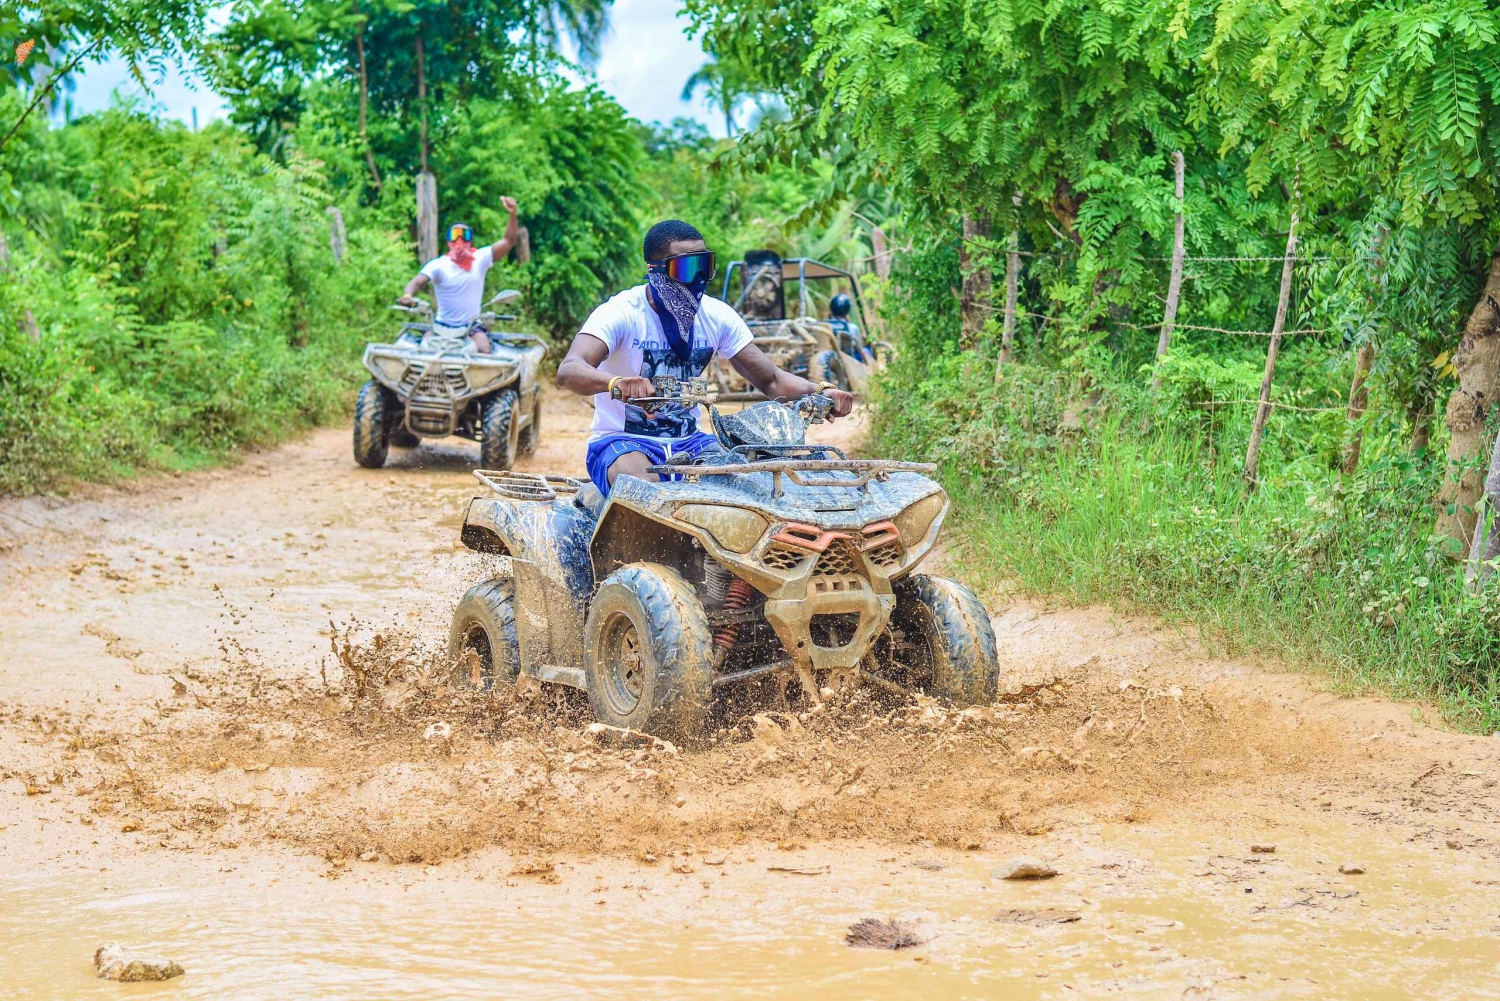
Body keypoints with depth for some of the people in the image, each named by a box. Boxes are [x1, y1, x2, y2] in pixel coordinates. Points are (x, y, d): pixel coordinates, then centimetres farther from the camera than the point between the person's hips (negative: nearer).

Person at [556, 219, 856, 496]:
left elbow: (771, 380, 4)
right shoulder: (621, 313, -15)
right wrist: (616, 382, -54)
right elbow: (568, 371, -31)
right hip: (623, 442, -5)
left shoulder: (718, 316, 1)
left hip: (687, 442, 5)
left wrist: (821, 392, -18)